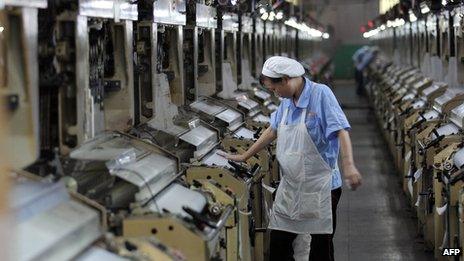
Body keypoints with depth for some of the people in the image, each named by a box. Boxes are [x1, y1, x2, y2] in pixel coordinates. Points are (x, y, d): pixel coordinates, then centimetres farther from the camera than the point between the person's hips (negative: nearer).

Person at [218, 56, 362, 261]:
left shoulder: (320, 94, -14)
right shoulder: (287, 101, 8)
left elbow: (341, 130, -22)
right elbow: (272, 131, 20)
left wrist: (348, 164, -35)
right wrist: (244, 156, 24)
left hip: (320, 187, -7)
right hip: (290, 185, 7)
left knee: (321, 245, 5)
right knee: (278, 241, 7)